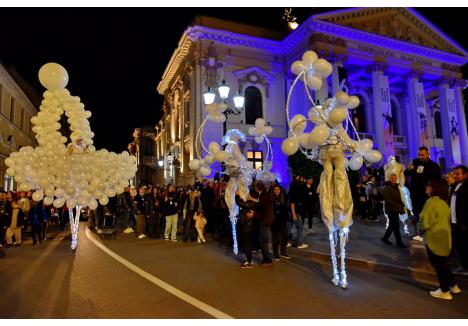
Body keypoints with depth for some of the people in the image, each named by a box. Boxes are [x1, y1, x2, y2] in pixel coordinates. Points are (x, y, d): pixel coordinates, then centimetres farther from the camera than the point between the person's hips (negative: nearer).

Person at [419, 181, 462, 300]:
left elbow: (425, 220, -18)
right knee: (442, 263, 21)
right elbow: (445, 220, 17)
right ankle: (453, 286, 29)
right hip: (444, 235, 9)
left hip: (433, 237, -9)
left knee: (437, 264, 4)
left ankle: (444, 291, 12)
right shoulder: (444, 203, 11)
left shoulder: (431, 201, -17)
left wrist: (421, 228, 2)